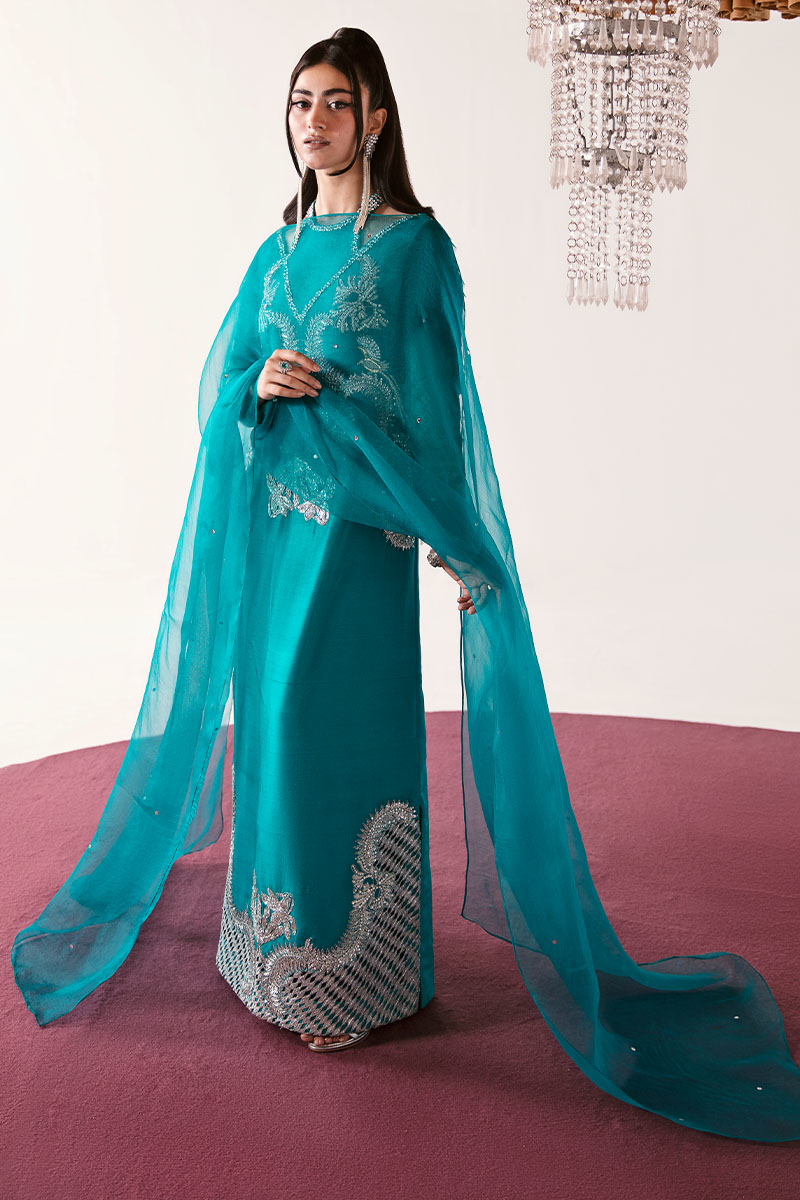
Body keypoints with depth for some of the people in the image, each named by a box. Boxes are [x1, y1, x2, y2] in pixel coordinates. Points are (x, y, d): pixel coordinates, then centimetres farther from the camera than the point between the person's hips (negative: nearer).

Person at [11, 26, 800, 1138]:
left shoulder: (414, 243, -2)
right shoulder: (279, 249, 16)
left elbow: (436, 406, -6)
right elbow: (223, 378, 13)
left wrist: (463, 549, -10)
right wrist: (260, 385, -11)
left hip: (359, 521, -6)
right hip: (270, 517, 6)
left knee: (337, 723, -4)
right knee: (273, 716, 10)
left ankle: (350, 971, 13)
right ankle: (279, 946, 28)